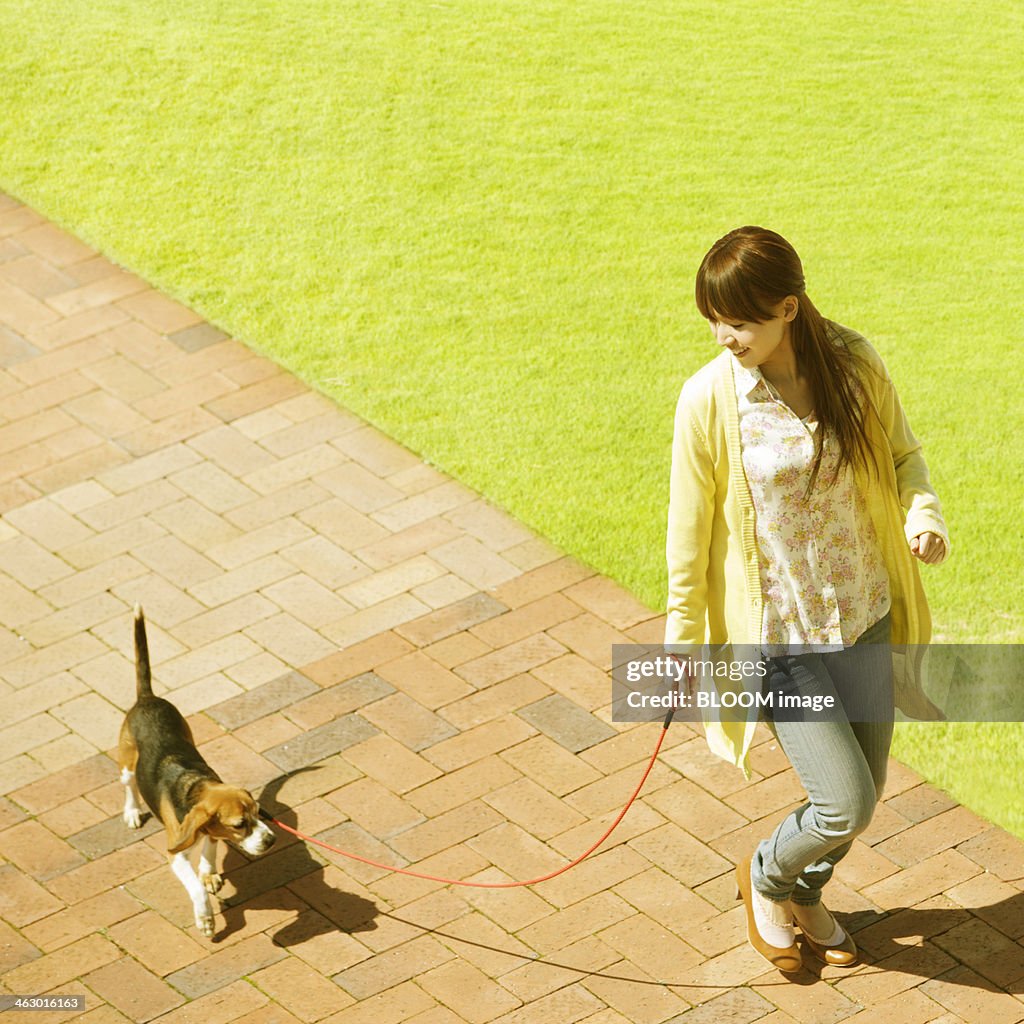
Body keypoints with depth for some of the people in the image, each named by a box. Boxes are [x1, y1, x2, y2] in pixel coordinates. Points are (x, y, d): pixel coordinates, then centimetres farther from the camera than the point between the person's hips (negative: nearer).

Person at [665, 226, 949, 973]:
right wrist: (682, 642, -1)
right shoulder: (710, 399, -17)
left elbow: (902, 454, 6)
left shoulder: (854, 364, -10)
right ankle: (766, 877, 28)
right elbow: (690, 531, -7)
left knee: (865, 790, 16)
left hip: (863, 621, 4)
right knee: (846, 804, -6)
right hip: (776, 634, -4)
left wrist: (924, 516, -15)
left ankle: (805, 894, 47)